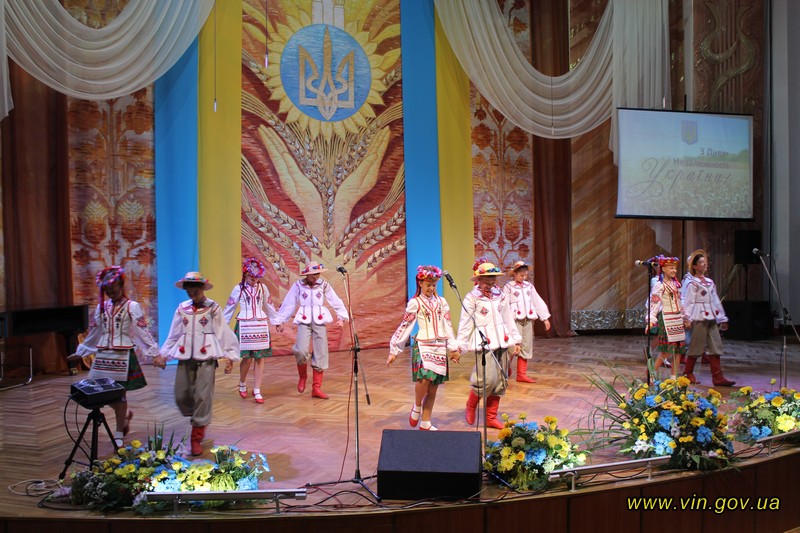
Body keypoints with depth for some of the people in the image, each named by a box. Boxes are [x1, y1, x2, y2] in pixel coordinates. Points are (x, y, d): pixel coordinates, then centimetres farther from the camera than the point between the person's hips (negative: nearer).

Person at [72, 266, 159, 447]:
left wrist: (154, 354, -17)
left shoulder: (132, 306, -6)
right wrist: (80, 352, 23)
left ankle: (119, 432, 17)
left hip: (123, 356, -5)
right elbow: (93, 333, 19)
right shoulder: (102, 307, 9)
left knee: (120, 393, 2)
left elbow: (143, 332, -10)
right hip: (103, 355, 5)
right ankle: (126, 414, 33)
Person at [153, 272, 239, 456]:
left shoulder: (213, 308, -1)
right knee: (181, 397, 6)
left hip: (206, 359, -4)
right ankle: (198, 421, 34)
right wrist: (163, 355, 10)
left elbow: (223, 333, -2)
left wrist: (230, 357, -6)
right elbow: (173, 335, 14)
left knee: (203, 397, -5)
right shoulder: (182, 308, 9)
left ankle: (197, 439, 6)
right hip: (185, 359, 4)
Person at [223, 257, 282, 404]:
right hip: (244, 326, -2)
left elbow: (269, 306, 15)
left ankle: (257, 391, 9)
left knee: (259, 358, 1)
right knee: (247, 358, -4)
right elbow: (229, 308, 4)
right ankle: (242, 384, 24)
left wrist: (277, 321, 18)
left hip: (261, 325, 2)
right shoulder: (238, 289, -1)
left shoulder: (262, 288, 5)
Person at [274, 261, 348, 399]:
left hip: (320, 321, 2)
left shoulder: (324, 285, 4)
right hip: (304, 321, -2)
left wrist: (341, 317, -6)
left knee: (321, 353, 0)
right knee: (301, 351, -20)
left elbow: (336, 301, 4)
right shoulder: (298, 285, 1)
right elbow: (288, 304, 5)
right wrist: (280, 321, 6)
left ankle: (316, 388, 9)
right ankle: (302, 376, 11)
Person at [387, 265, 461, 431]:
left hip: (440, 347, 4)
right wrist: (394, 350, -4)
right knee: (425, 378, -25)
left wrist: (453, 348, 12)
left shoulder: (441, 302, 11)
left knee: (433, 388, 4)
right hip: (423, 346, -4)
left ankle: (425, 423, 15)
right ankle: (416, 407, 3)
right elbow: (404, 327, -2)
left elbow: (448, 326, 14)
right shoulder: (415, 303, -1)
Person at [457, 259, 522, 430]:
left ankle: (491, 417, 18)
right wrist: (460, 346, -10)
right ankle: (471, 405, 11)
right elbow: (465, 324, -6)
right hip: (484, 344, -6)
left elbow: (509, 320, 18)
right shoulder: (471, 299, -4)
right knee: (488, 379, -17)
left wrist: (515, 341, 17)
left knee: (500, 382, 7)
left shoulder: (501, 296, 13)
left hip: (502, 343, 6)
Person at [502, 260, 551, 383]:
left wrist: (545, 318, 10)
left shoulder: (529, 286, 13)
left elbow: (538, 301, 14)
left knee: (526, 347, 6)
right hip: (515, 319, -5)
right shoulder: (508, 287, -3)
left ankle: (522, 374, 14)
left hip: (528, 319, 5)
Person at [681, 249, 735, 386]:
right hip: (698, 317, -7)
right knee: (696, 346, -2)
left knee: (715, 346, 1)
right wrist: (687, 319, -17)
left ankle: (718, 377, 1)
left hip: (711, 318, 7)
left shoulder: (709, 282, 17)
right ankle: (688, 373, 11)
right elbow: (688, 301, -10)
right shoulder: (691, 282, -4)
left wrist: (722, 318, 20)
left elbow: (715, 300, 20)